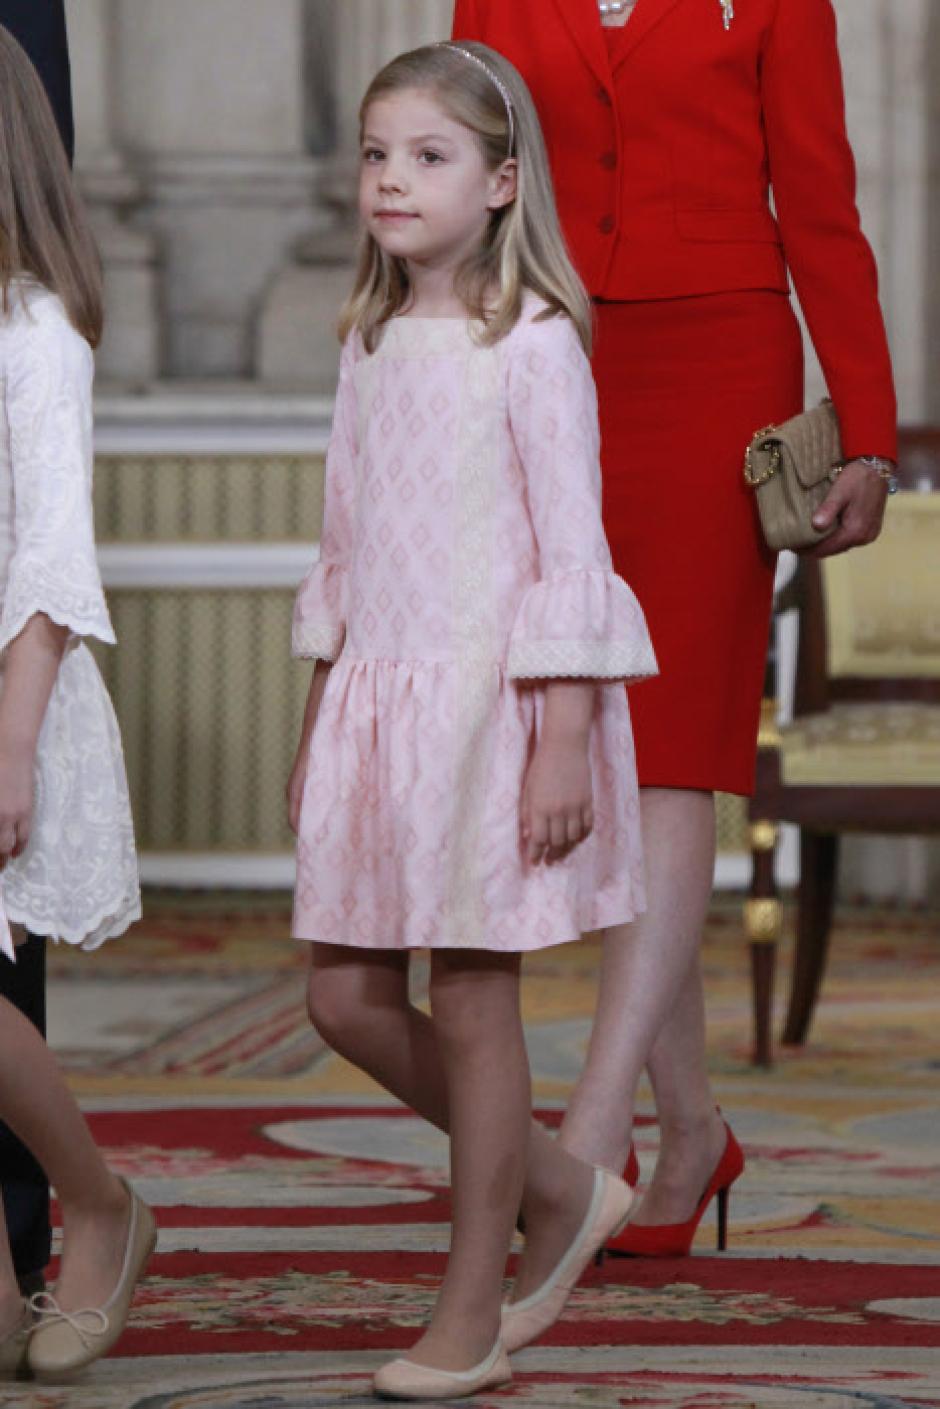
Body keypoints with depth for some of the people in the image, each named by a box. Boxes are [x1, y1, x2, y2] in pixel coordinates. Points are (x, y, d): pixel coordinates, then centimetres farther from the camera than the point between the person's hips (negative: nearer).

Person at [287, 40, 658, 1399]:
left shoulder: (533, 346, -10)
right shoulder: (371, 344, 11)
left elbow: (571, 552, -12)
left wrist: (561, 742, -17)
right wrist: (317, 725, 18)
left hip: (492, 696, -7)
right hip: (378, 692, 7)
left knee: (471, 1002, -1)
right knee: (348, 999, 5)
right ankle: (567, 1188, 25)